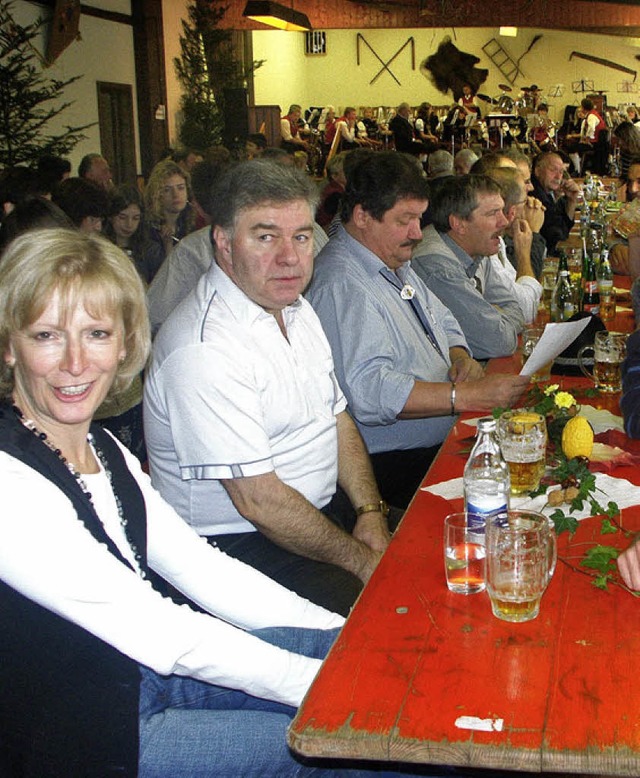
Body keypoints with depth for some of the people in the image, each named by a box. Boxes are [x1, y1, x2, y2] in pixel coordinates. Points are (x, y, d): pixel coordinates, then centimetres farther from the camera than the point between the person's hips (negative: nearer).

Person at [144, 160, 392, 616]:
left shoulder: (295, 306, 8)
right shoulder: (204, 350, -24)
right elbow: (258, 501, -23)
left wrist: (371, 511, -2)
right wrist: (361, 560, -14)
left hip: (326, 506, 9)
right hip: (240, 545, -9)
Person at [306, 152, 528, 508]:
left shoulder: (396, 262, 15)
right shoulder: (343, 285, -18)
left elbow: (445, 322, 26)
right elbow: (369, 392, -30)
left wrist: (462, 359, 2)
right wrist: (468, 395, -31)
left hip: (446, 437, 10)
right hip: (396, 463, -10)